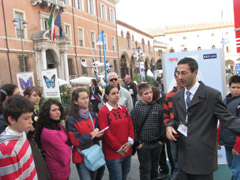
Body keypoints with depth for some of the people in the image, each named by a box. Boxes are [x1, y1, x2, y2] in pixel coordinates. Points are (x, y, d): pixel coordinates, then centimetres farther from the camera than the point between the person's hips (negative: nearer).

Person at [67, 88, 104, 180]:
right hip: (82, 157, -5)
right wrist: (91, 135, -16)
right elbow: (75, 141, -17)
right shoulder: (72, 120, -13)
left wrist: (98, 135, -10)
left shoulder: (93, 115, 3)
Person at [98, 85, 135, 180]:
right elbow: (106, 132, -14)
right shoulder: (103, 111, -10)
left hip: (127, 150, 6)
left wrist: (130, 141, -6)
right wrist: (118, 148, -12)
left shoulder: (123, 109, 9)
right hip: (113, 153, -6)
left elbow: (130, 126, 8)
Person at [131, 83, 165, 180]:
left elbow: (162, 125, 6)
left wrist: (161, 139, 3)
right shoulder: (136, 109, -8)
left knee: (154, 168, 17)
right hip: (143, 144, -3)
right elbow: (133, 127, -7)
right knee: (145, 169, 5)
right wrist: (137, 142, -8)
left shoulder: (158, 107, 1)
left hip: (156, 143, 3)